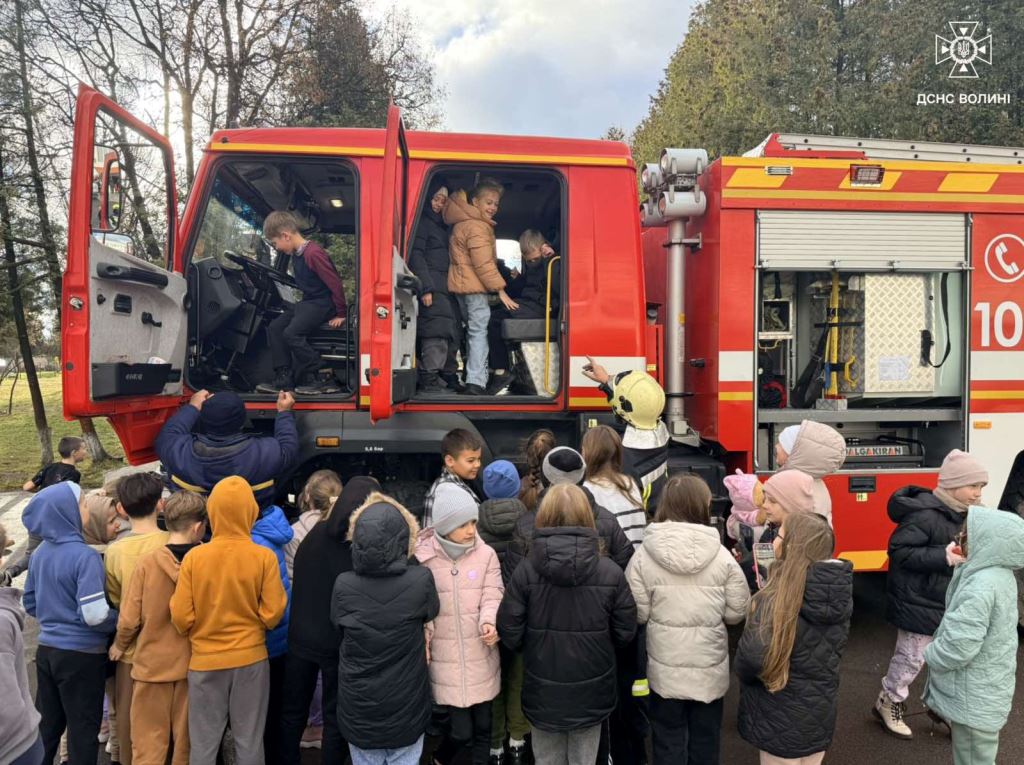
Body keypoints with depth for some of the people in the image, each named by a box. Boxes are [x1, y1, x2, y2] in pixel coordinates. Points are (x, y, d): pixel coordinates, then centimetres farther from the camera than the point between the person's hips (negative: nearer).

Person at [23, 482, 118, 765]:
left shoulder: (39, 553, 3)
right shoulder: (85, 555, -22)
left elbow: (30, 604, 14)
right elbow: (94, 615, -26)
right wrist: (120, 621, -8)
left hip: (46, 649, 7)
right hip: (81, 654, -7)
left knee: (46, 725, 20)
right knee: (83, 729, 8)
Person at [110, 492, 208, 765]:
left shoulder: (147, 563, -14)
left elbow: (130, 618, -7)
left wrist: (119, 646, 14)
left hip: (152, 663, 0)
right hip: (193, 664, 1)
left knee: (149, 742, 14)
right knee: (186, 740, 17)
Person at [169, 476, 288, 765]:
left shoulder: (194, 557, -11)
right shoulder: (264, 557, -13)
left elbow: (181, 617, -6)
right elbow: (273, 615, -9)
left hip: (205, 661, 1)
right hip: (251, 659, 0)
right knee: (249, 742, 13)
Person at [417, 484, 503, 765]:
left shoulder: (486, 554, -5)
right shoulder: (424, 558, -9)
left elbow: (492, 596, -6)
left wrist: (489, 623, -24)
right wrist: (423, 637, -14)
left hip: (481, 656, 2)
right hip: (446, 659, -2)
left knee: (483, 726, 14)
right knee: (462, 731, 2)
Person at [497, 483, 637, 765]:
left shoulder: (526, 571, -17)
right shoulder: (610, 572, -15)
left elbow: (510, 632, -10)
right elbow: (625, 631, -6)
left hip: (543, 692, 0)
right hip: (591, 690, 0)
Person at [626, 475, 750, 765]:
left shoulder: (644, 555, -14)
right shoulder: (721, 556, -12)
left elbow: (637, 613, -11)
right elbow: (737, 612, -6)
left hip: (665, 668, 0)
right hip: (710, 668, 1)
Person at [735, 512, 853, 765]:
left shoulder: (777, 599, -27)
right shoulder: (840, 593, -7)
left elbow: (753, 658, -33)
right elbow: (832, 650, 7)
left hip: (781, 717, -5)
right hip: (821, 714, 6)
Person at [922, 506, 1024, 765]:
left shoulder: (981, 587, -31)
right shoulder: (999, 573, 1)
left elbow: (958, 648, -32)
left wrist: (930, 655, -12)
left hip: (974, 698, -9)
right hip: (986, 689, 9)